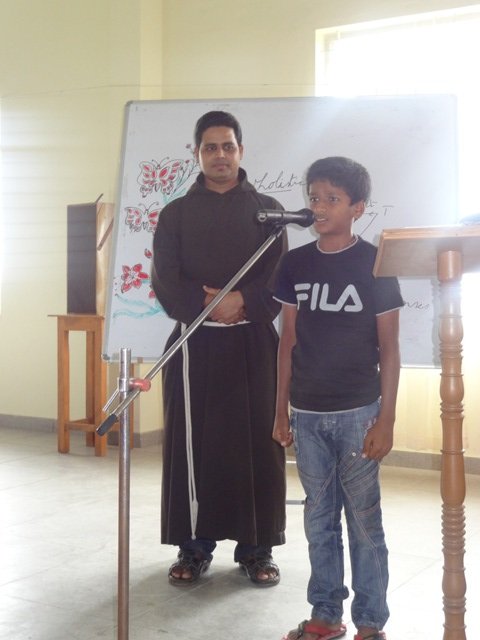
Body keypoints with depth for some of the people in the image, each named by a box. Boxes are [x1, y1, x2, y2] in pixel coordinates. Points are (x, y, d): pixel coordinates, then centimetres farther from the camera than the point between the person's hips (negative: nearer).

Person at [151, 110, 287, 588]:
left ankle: (256, 548, 11)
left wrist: (241, 301, -16)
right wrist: (204, 304, -14)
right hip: (194, 341, 1)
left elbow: (279, 277, 0)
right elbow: (164, 279, 1)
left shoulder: (266, 209, 9)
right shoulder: (176, 213, 11)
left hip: (253, 341, 0)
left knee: (257, 440, 0)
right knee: (191, 441, 1)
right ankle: (194, 546, 12)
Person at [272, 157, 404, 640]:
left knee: (363, 518, 4)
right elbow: (288, 342, 9)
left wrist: (386, 419, -8)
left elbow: (388, 349, -3)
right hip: (307, 413, 4)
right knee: (319, 517, 12)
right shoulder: (295, 264, 5)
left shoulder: (375, 264, -5)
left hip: (357, 412, -3)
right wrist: (281, 411, 8)